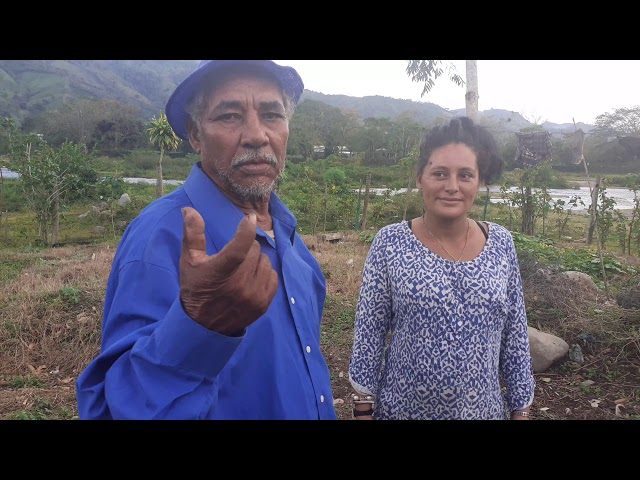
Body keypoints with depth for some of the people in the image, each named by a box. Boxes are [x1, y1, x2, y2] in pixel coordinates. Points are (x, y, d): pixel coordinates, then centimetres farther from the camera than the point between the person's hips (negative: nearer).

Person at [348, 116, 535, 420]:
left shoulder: (501, 243, -4)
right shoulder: (390, 243, -12)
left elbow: (515, 333, 2)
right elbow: (369, 332, -8)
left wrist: (521, 409, 5)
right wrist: (364, 408, -6)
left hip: (483, 409, 3)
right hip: (402, 408, -2)